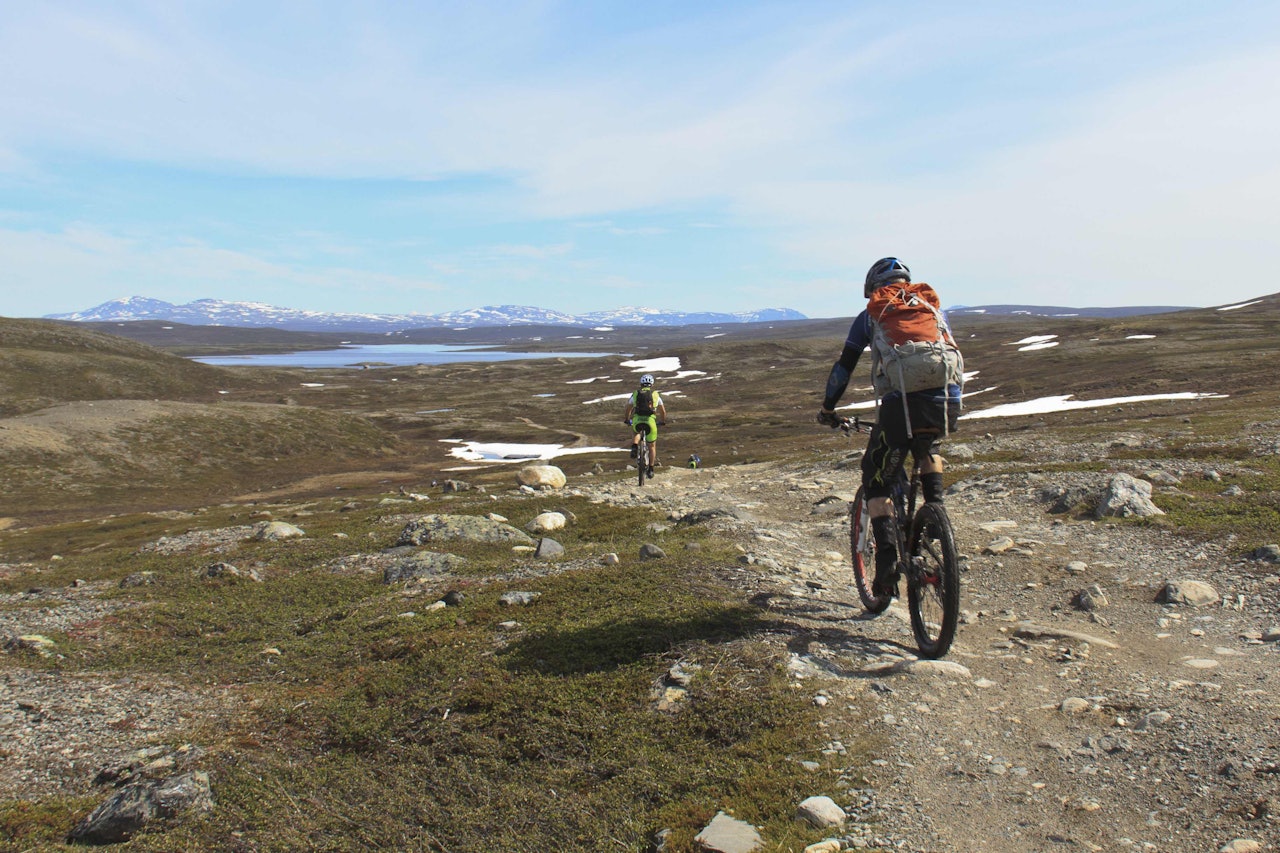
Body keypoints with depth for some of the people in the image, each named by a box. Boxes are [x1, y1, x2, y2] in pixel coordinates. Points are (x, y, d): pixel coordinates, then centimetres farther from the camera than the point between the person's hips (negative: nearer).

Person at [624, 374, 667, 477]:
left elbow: (628, 409, 22)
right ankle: (651, 469, 16)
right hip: (650, 420, 0)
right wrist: (662, 421, 40)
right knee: (652, 446, 16)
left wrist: (626, 420, 39)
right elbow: (663, 411, 23)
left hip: (637, 420, 1)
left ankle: (634, 446, 2)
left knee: (636, 433, 34)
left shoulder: (635, 393, 17)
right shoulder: (656, 394, 17)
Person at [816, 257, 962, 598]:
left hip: (901, 404, -4)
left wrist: (827, 408, 30)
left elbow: (844, 367, 18)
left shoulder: (871, 316, 17)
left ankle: (887, 558, -1)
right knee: (927, 448, 39)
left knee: (876, 482, 12)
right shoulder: (932, 308, 26)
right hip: (947, 404, 4)